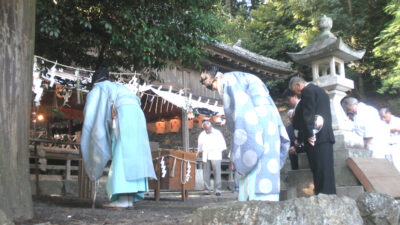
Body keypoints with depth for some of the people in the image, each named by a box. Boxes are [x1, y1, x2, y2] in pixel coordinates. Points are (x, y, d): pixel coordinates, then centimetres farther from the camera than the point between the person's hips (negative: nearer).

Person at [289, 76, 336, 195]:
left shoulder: (307, 90, -6)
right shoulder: (321, 90, 23)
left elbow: (308, 114, -15)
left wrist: (310, 134, -14)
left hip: (316, 137, -9)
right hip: (327, 135, 9)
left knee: (320, 173, -9)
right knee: (327, 171, 10)